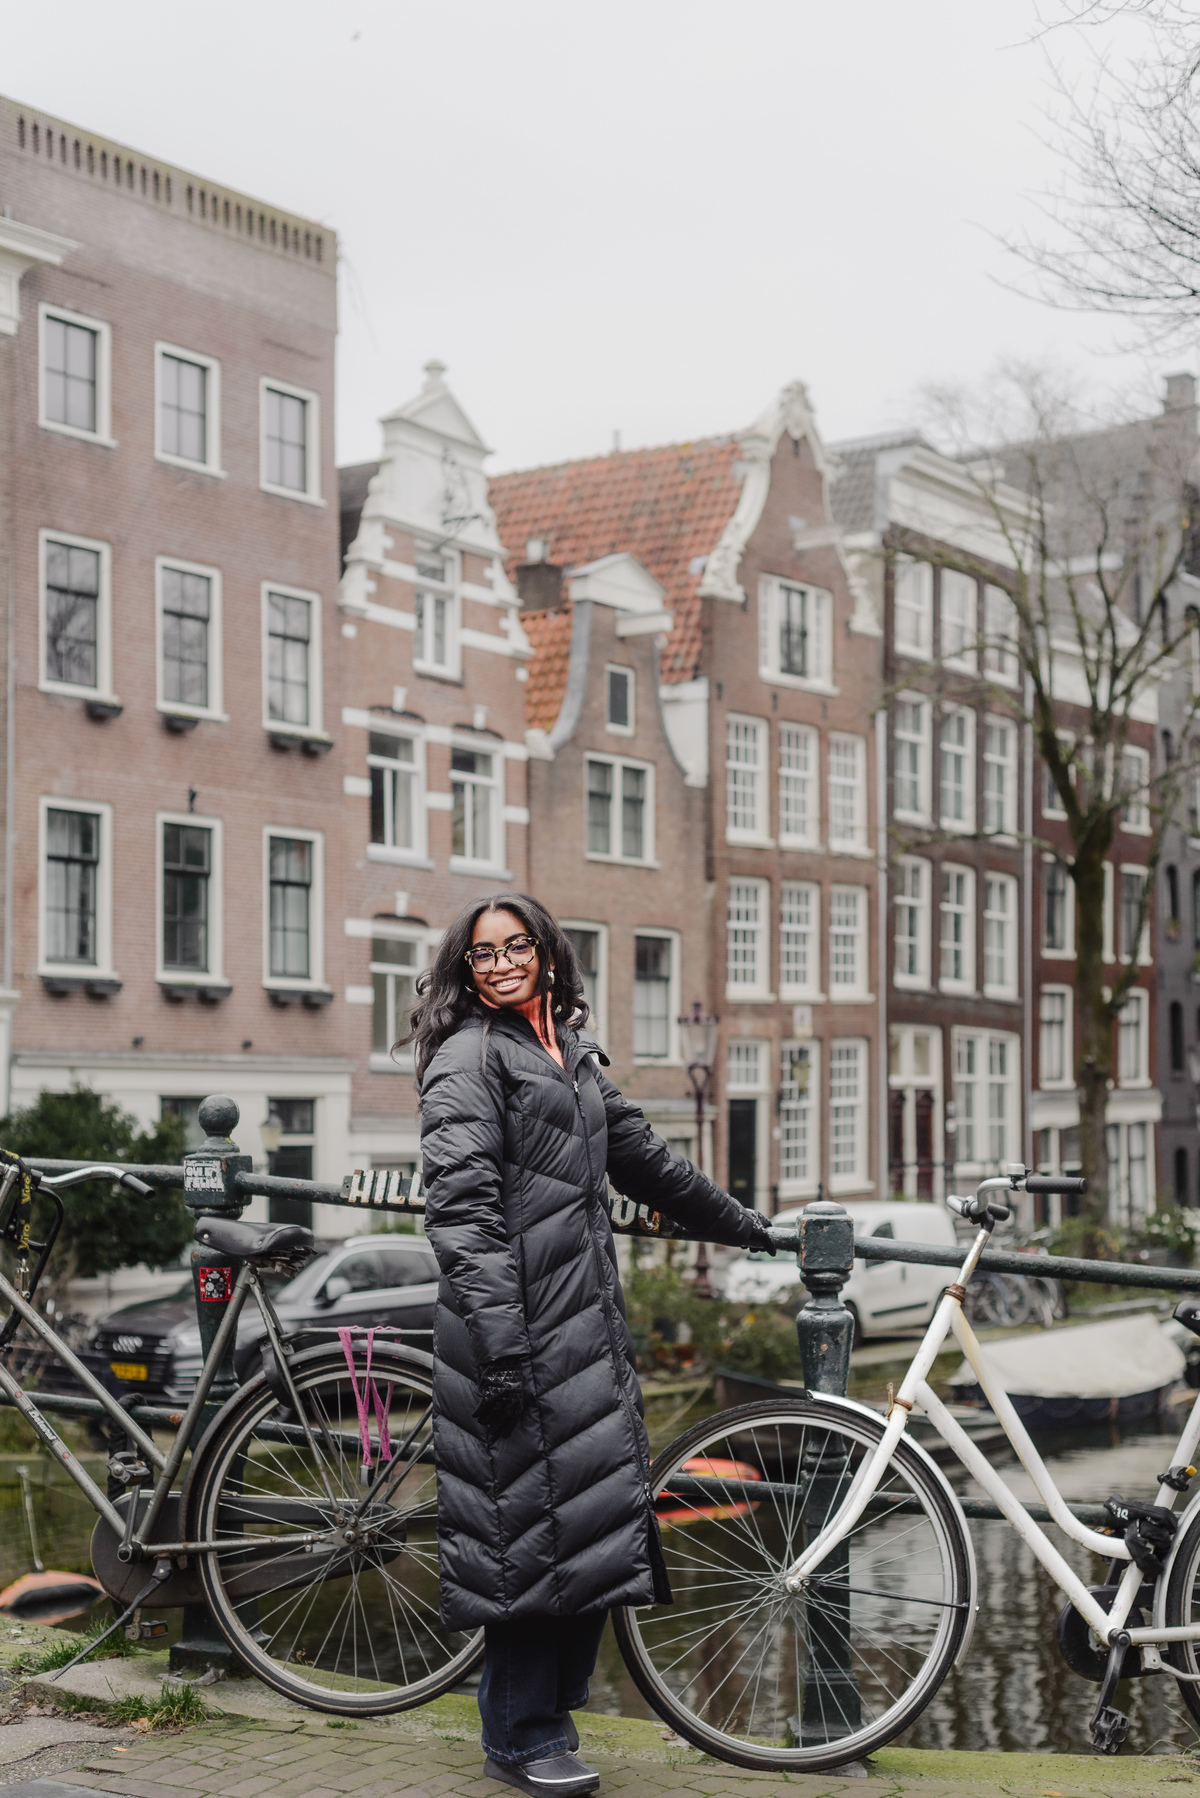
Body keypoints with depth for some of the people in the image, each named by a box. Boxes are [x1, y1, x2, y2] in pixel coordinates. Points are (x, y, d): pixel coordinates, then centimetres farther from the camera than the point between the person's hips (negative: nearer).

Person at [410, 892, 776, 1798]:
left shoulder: (573, 1053, 20)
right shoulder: (468, 1059, -6)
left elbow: (645, 1158, 31)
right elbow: (463, 1211, -14)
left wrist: (745, 1226, 38)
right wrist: (500, 1343, -22)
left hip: (590, 1318, 8)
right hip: (520, 1324, -8)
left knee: (597, 1518, 7)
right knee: (537, 1517, -5)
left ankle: (545, 1700, 20)